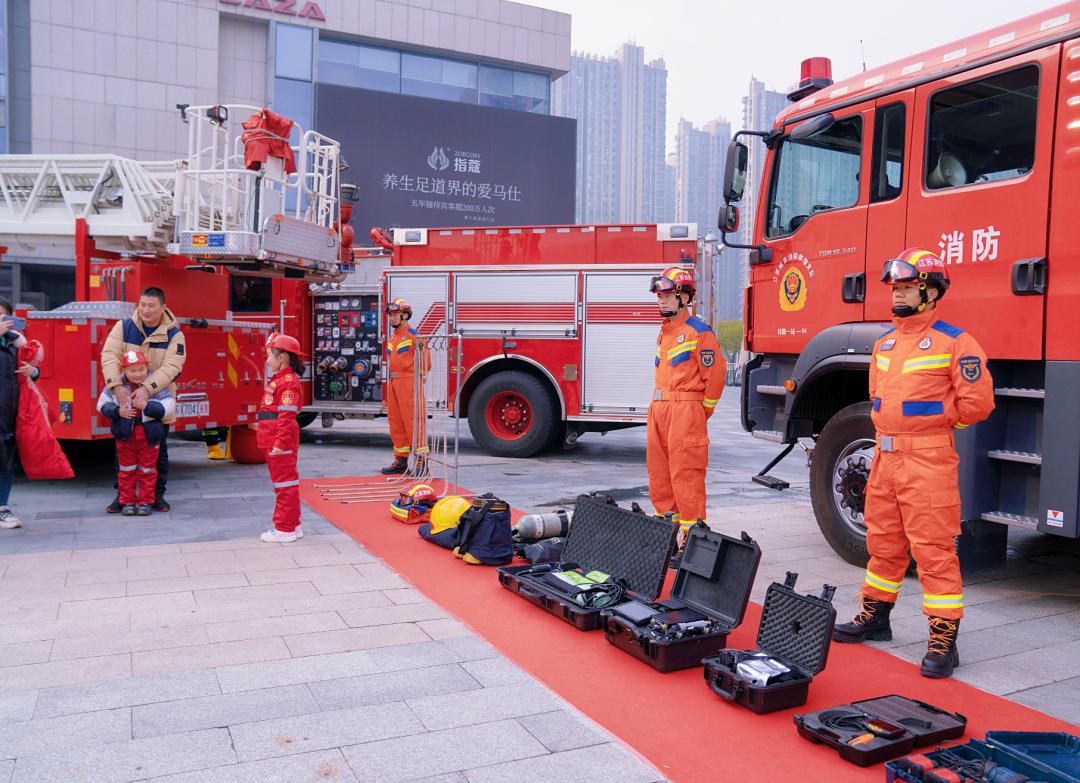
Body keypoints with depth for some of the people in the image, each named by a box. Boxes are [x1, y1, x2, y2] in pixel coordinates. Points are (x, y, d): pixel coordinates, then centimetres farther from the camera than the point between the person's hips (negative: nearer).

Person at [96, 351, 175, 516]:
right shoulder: (116, 385, -5)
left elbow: (169, 405, -15)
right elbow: (103, 404, 2)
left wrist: (147, 406, -26)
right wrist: (118, 411, -16)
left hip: (149, 435, -2)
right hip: (125, 435, 2)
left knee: (147, 470, 8)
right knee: (126, 471, 11)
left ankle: (146, 501, 17)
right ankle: (127, 502, 20)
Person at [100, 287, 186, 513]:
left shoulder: (174, 334, -7)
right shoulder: (124, 327, -2)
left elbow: (171, 367, -18)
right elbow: (110, 355, -13)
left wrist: (147, 388, -31)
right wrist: (117, 385, -27)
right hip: (126, 400, 1)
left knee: (159, 450, 7)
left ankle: (157, 495, 19)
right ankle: (123, 495, 18)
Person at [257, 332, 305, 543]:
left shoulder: (288, 381, -16)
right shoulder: (278, 379, 17)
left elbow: (287, 416, -22)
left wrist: (280, 443, -25)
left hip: (282, 442, -11)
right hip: (273, 441, 11)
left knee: (285, 482, -3)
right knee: (282, 482, 17)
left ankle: (285, 529, 4)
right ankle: (292, 524, 26)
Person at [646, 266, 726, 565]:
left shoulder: (699, 332, -8)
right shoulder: (664, 333, 18)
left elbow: (715, 375, -9)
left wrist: (701, 412, -2)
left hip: (685, 412, -9)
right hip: (658, 410, 9)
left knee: (686, 477, -9)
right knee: (659, 476, 11)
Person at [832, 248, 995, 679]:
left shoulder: (955, 342, -9)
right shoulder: (884, 343, 13)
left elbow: (977, 402, -12)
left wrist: (932, 422, 0)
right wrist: (891, 431, 13)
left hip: (928, 462, -7)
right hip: (885, 457, 8)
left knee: (933, 548, -5)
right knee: (883, 542, 17)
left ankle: (944, 639, 3)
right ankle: (875, 617, 30)